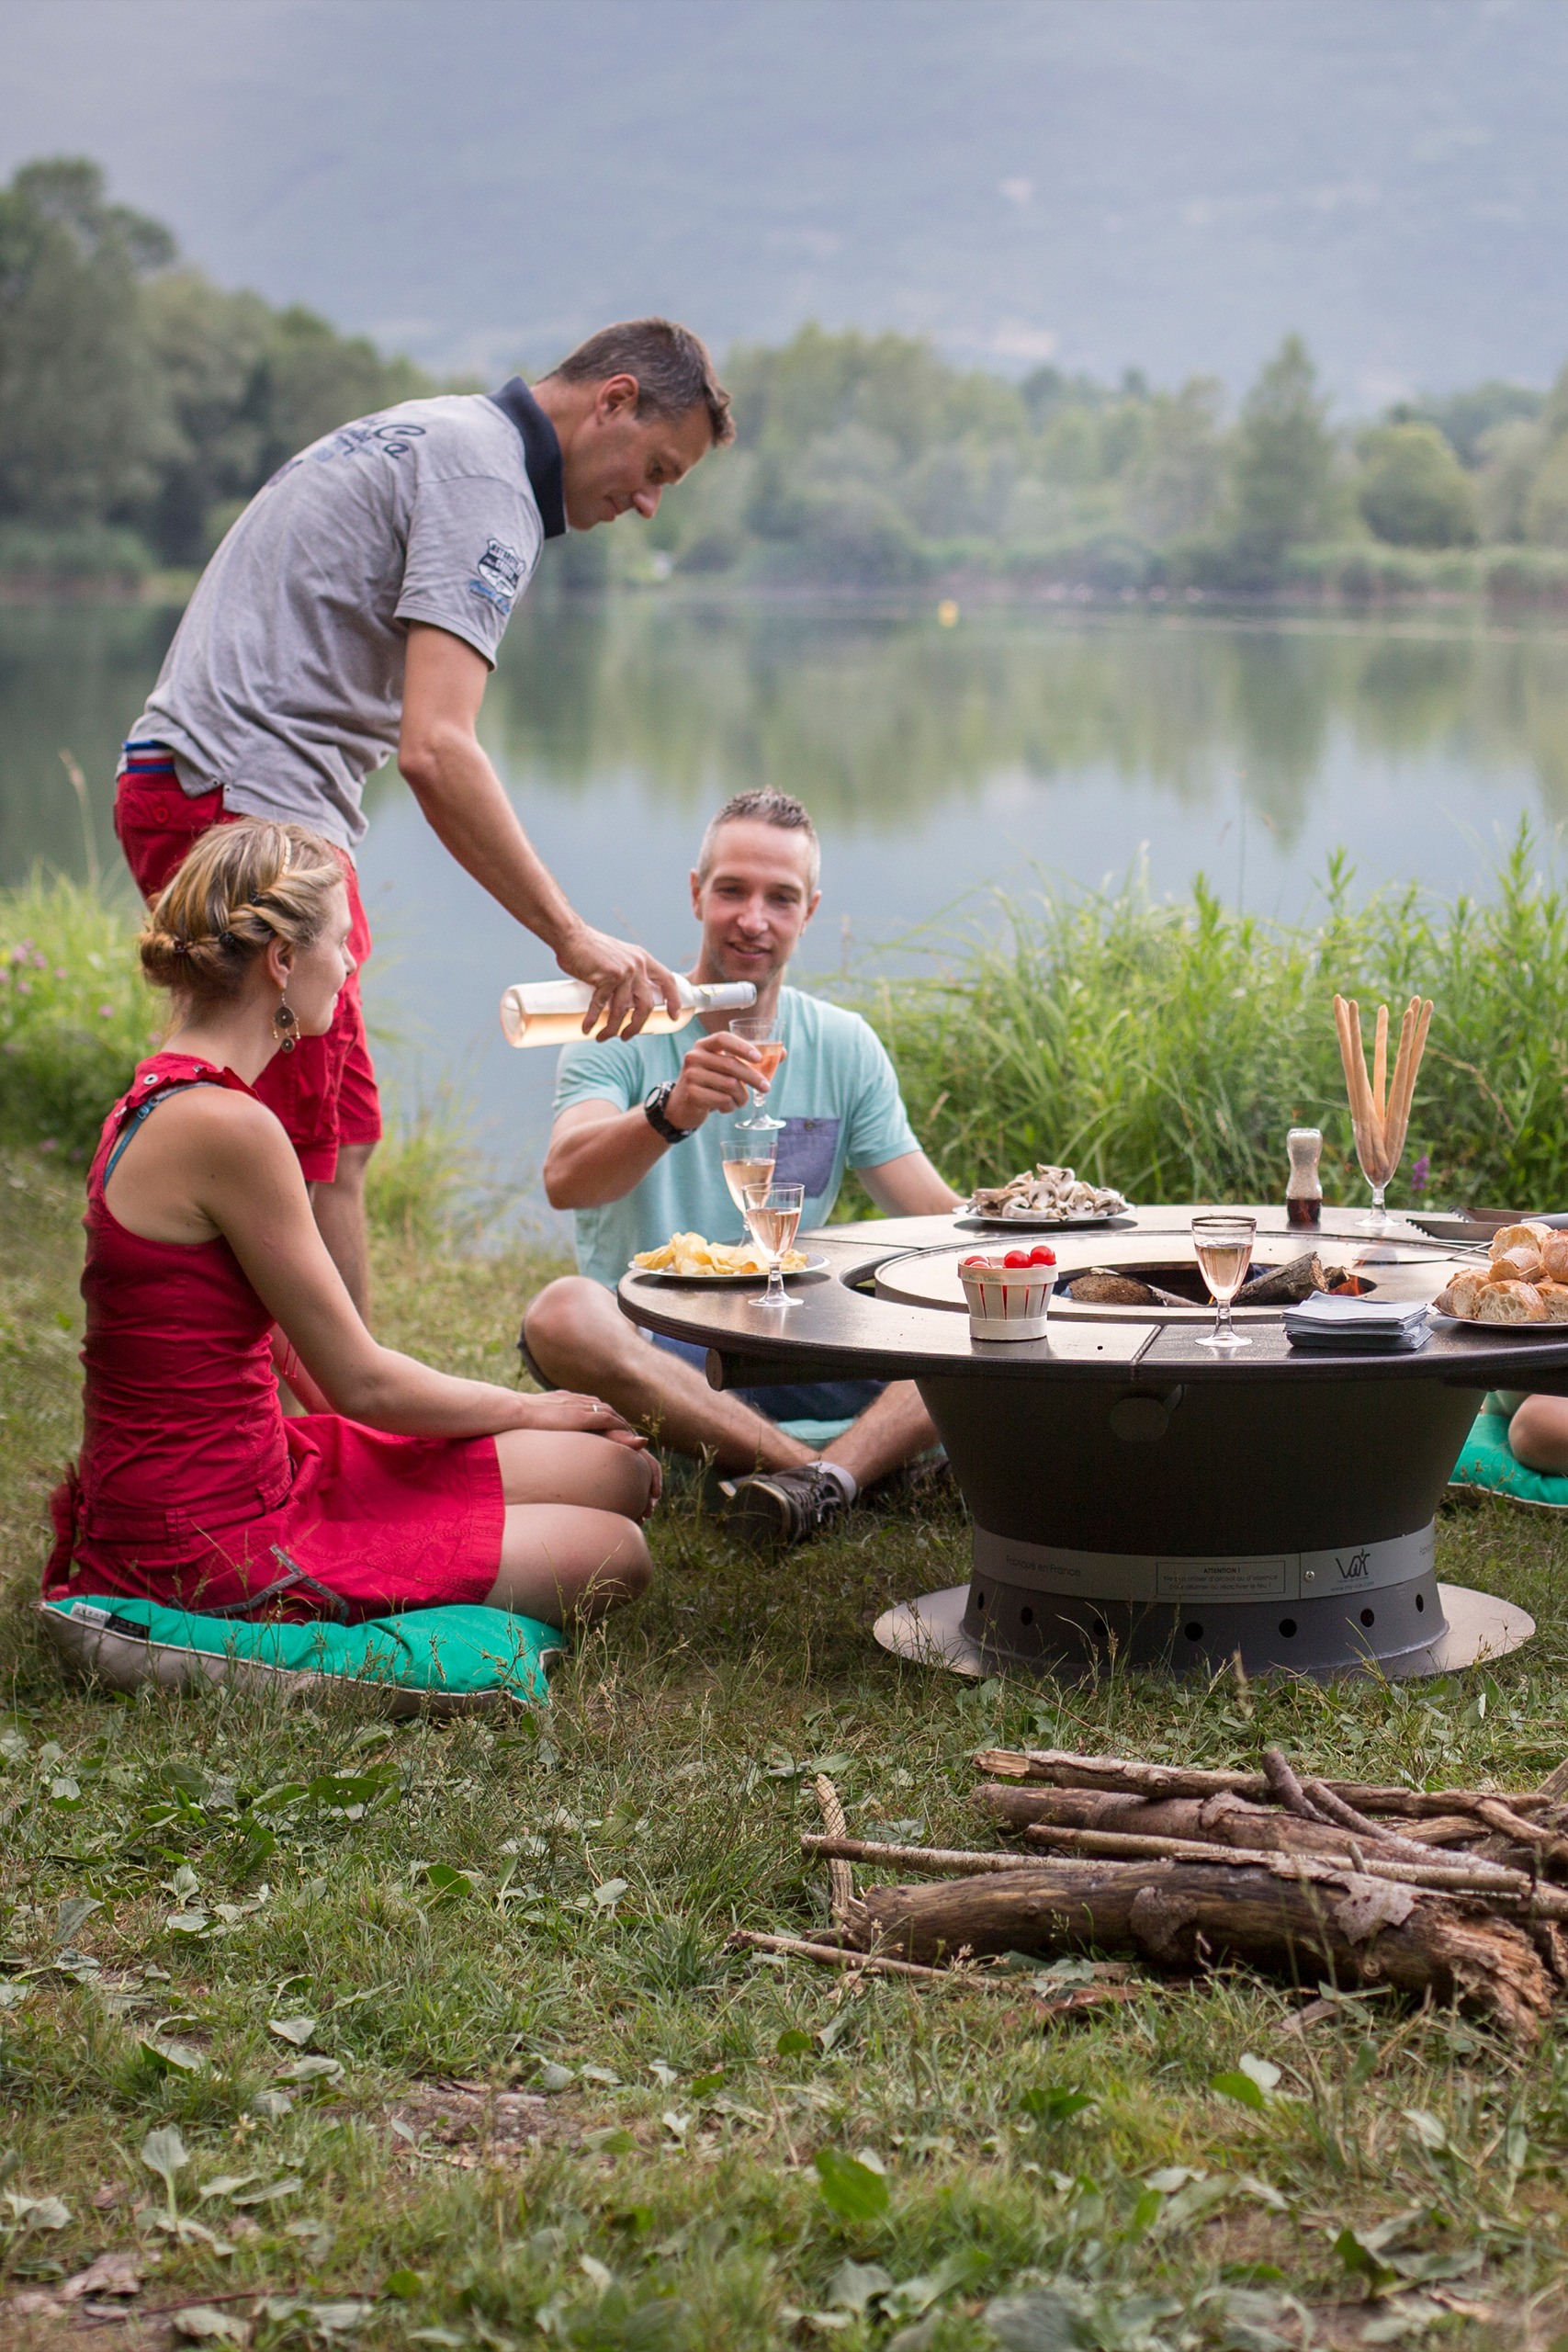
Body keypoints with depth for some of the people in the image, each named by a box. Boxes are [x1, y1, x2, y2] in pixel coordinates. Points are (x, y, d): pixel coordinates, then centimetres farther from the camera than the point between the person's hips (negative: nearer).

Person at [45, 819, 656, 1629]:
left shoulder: (160, 1099, 10)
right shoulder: (227, 1126, -22)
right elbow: (362, 1383, -14)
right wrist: (524, 1411, 4)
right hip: (216, 1549, -10)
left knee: (621, 1473, 9)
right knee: (614, 1558, -3)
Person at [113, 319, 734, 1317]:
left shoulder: (426, 436, 21)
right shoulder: (487, 482, -12)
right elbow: (434, 749, -23)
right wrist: (572, 935, -22)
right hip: (248, 799, -10)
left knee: (337, 1140, 10)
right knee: (323, 1162, -9)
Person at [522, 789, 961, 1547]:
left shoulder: (845, 1046, 10)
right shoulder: (625, 1030, -2)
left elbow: (939, 1217, 7)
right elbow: (563, 1180, -22)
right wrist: (670, 1113, -42)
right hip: (650, 1355, -3)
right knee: (563, 1313, -36)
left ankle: (827, 1476, -40)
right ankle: (843, 1463, -34)